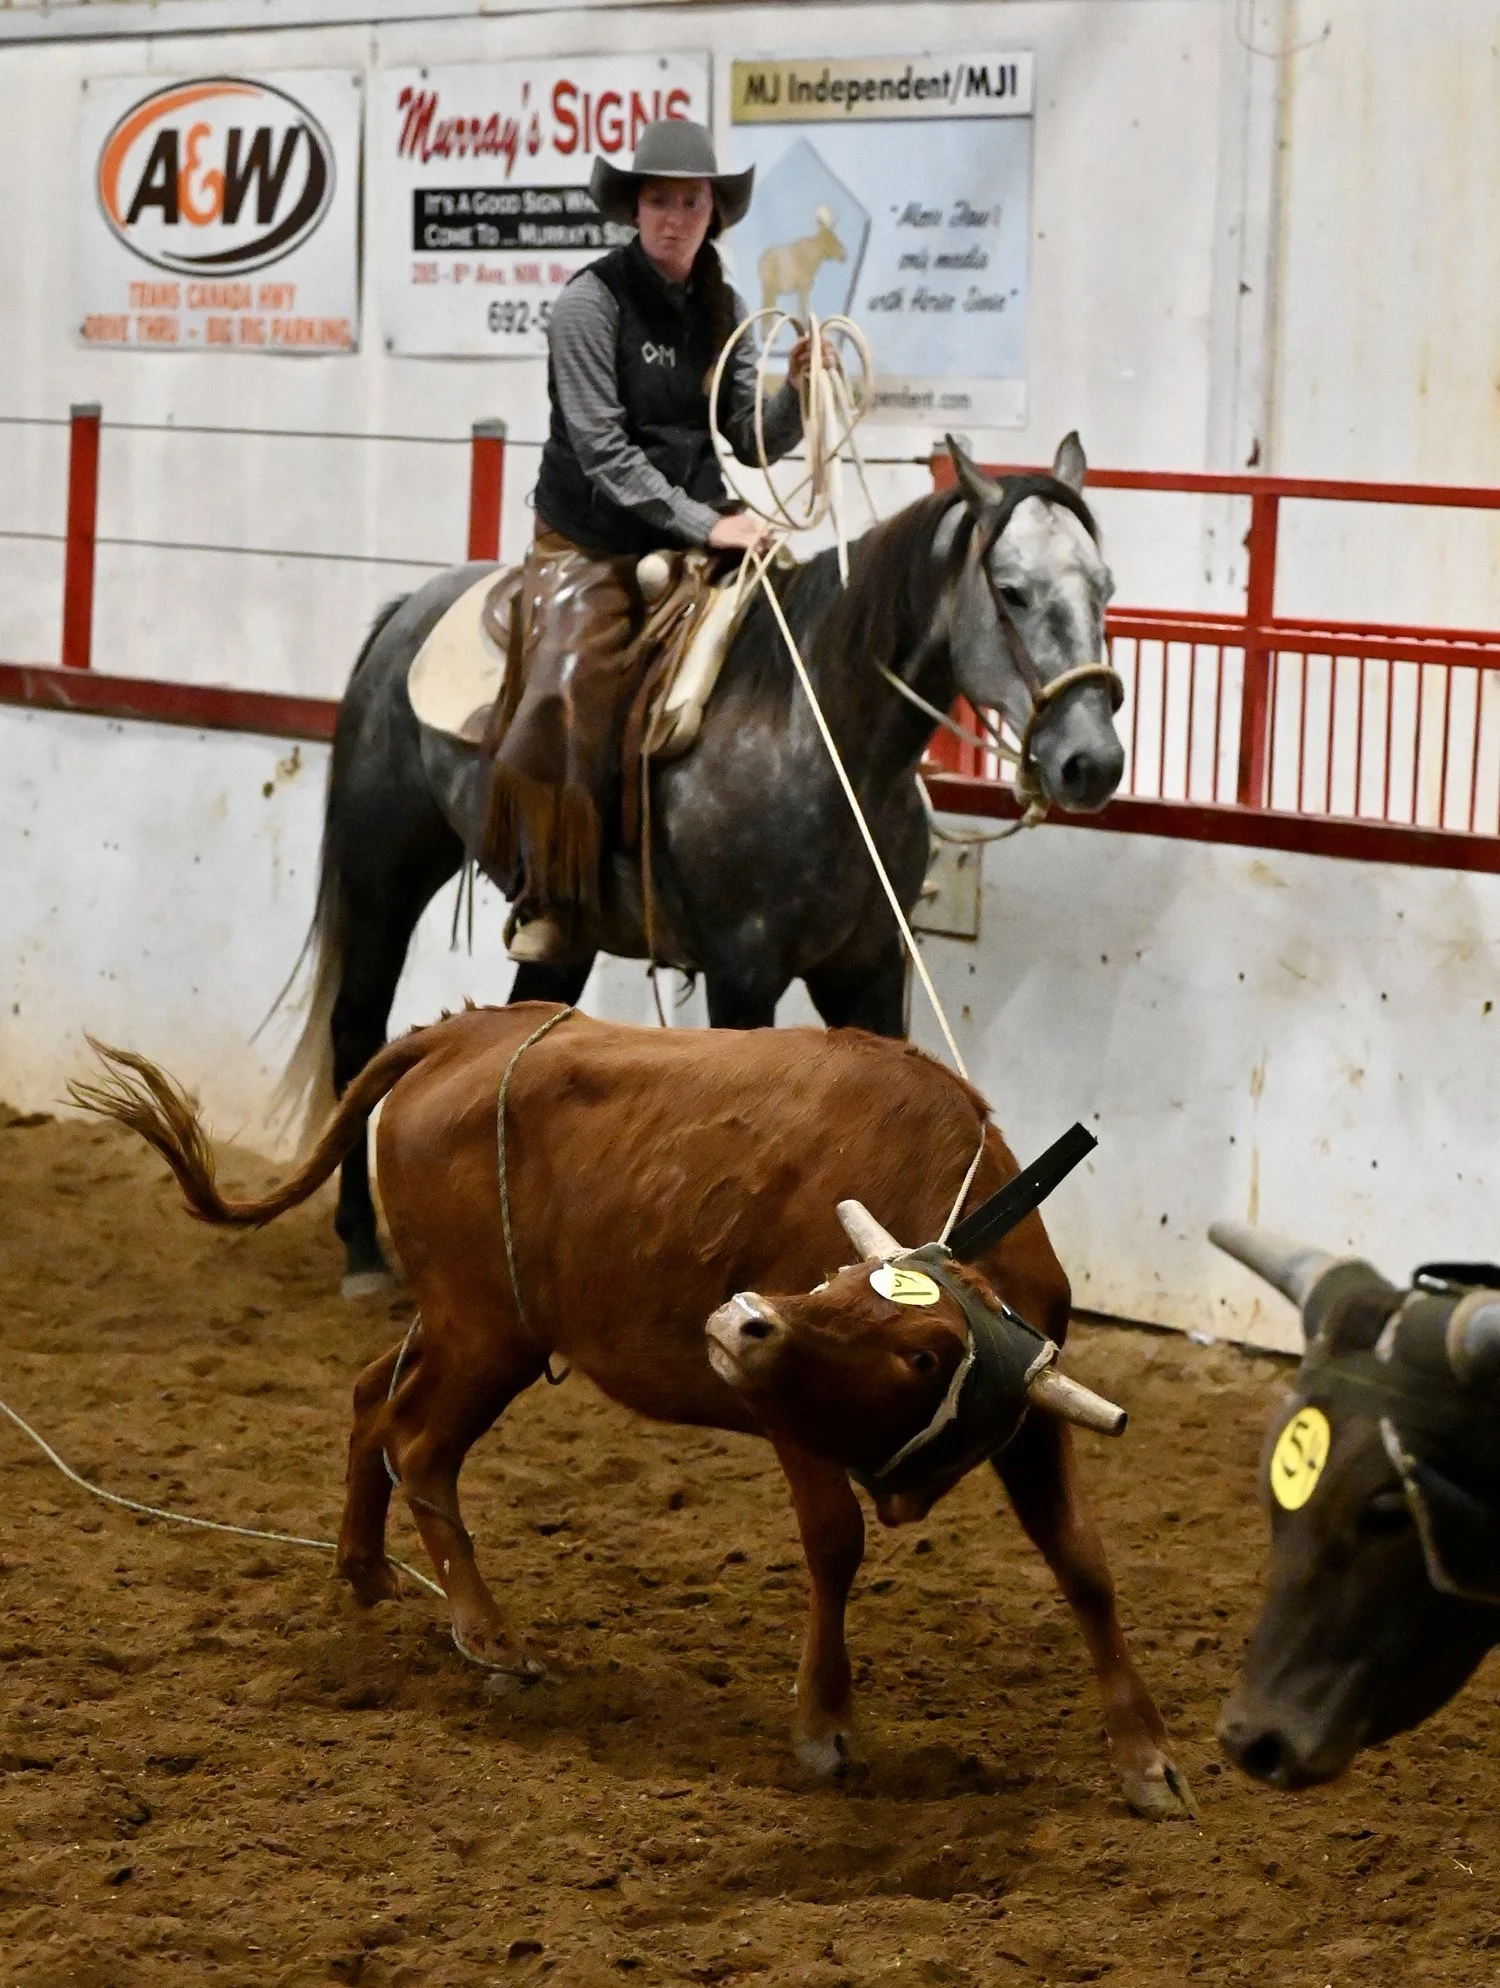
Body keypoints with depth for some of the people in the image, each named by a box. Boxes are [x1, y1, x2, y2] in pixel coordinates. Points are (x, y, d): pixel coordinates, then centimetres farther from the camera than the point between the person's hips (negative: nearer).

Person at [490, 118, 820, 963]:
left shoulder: (723, 307, 6)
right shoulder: (593, 300, -12)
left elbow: (750, 439, 5)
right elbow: (603, 452, -17)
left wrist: (796, 393, -16)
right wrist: (705, 526, -21)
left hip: (697, 528, 6)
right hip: (593, 540, -6)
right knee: (568, 702, -21)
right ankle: (548, 907, -7)